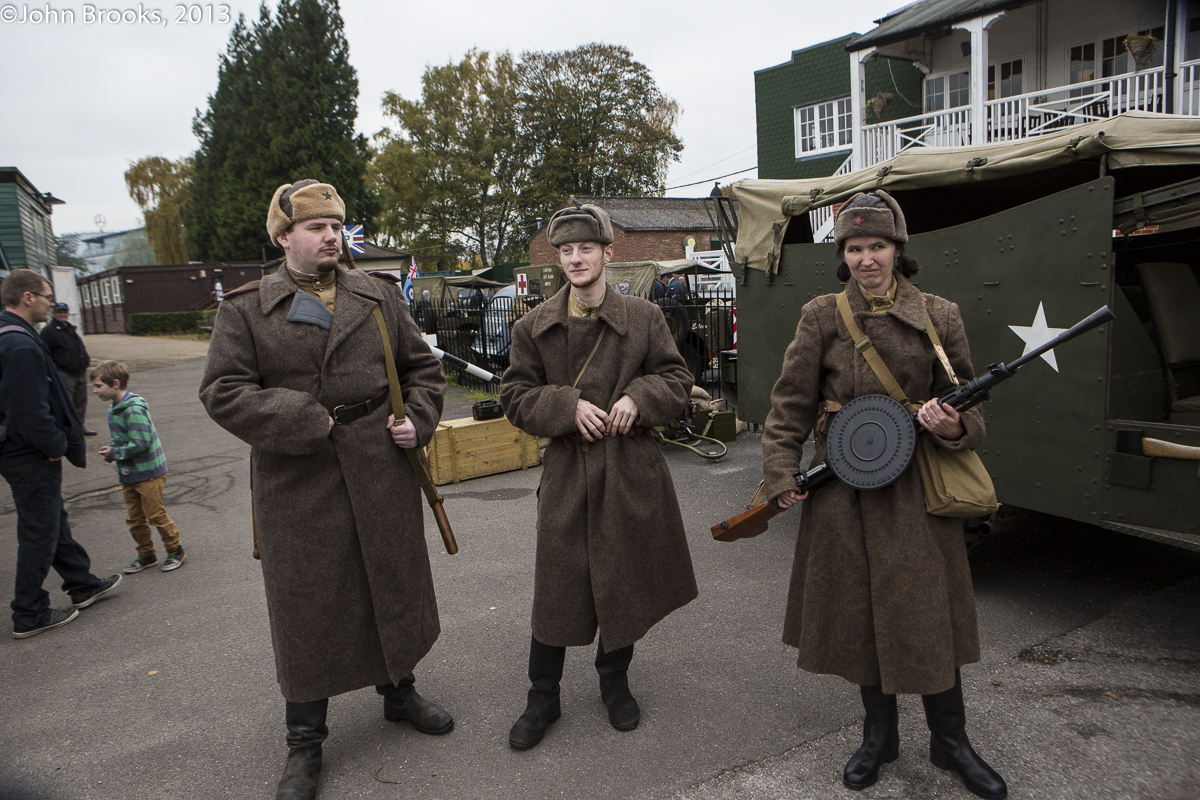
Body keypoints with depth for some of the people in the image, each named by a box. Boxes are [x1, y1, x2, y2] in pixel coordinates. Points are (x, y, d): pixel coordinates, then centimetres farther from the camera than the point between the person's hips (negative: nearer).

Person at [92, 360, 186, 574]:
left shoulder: (134, 409, -22)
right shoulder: (114, 409, 9)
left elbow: (140, 442, -25)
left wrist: (114, 453, -15)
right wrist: (110, 449, -1)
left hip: (148, 473, -9)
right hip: (128, 474, 9)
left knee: (155, 514, 0)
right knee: (134, 518, 13)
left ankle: (175, 550, 16)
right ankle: (146, 555, 26)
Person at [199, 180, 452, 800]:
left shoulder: (379, 297, 8)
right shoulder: (245, 309, -1)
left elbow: (422, 367, 14)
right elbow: (222, 390, -8)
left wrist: (419, 419, -4)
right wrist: (302, 420, -18)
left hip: (382, 476, 3)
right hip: (297, 487, -3)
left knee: (394, 586, 16)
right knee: (306, 607, 7)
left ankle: (398, 691, 41)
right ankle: (304, 742, 26)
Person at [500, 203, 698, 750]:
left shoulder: (644, 318, 0)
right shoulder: (534, 326, 0)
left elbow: (676, 378, 5)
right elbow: (516, 396, 3)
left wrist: (638, 398, -14)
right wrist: (567, 407, -14)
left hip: (631, 469, 1)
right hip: (567, 470, 0)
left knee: (625, 579, 13)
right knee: (557, 586, 4)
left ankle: (615, 682, 36)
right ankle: (543, 699, 24)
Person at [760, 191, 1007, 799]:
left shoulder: (939, 316, 1)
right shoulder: (822, 317, -1)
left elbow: (966, 405, 6)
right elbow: (790, 404, 0)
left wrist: (953, 427, -16)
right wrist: (781, 474, -7)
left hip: (916, 483, 0)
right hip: (843, 482, 1)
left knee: (929, 608, 4)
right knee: (858, 608, 10)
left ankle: (950, 740, 27)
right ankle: (879, 733, 31)